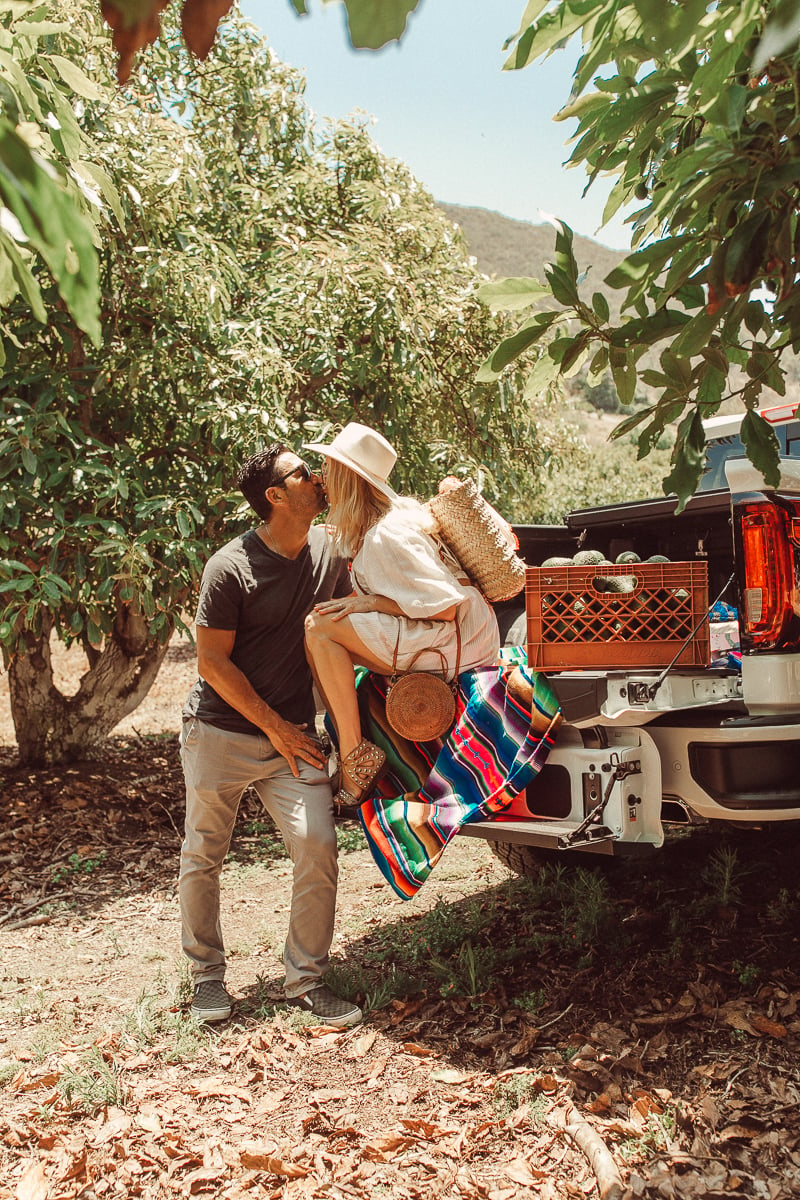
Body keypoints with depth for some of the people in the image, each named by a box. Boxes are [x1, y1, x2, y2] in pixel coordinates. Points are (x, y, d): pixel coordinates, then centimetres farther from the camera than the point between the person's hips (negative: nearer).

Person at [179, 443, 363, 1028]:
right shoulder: (231, 567, -14)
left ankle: (306, 980, 7)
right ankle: (207, 974, 26)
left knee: (318, 846, -9)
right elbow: (213, 662, -11)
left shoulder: (328, 548, 2)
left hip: (293, 735, 4)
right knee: (203, 857, 5)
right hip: (220, 734, -3)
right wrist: (275, 727, -10)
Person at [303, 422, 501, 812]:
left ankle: (356, 754, -15)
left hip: (457, 641, -10)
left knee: (319, 626, -19)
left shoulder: (386, 535, -20)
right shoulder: (389, 515, 9)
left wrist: (370, 603, -18)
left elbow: (446, 605, -23)